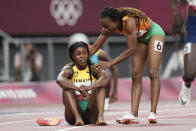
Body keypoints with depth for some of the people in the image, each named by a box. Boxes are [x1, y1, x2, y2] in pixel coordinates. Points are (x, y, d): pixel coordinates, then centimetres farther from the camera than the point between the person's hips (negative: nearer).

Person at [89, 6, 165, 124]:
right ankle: (133, 114, -11)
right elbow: (95, 47, -10)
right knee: (136, 76, -4)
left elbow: (131, 50, -37)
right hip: (141, 39, 7)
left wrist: (110, 63, -38)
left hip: (154, 33, -7)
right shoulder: (110, 25, -19)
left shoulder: (129, 22, -41)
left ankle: (153, 113, -21)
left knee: (153, 73, -18)